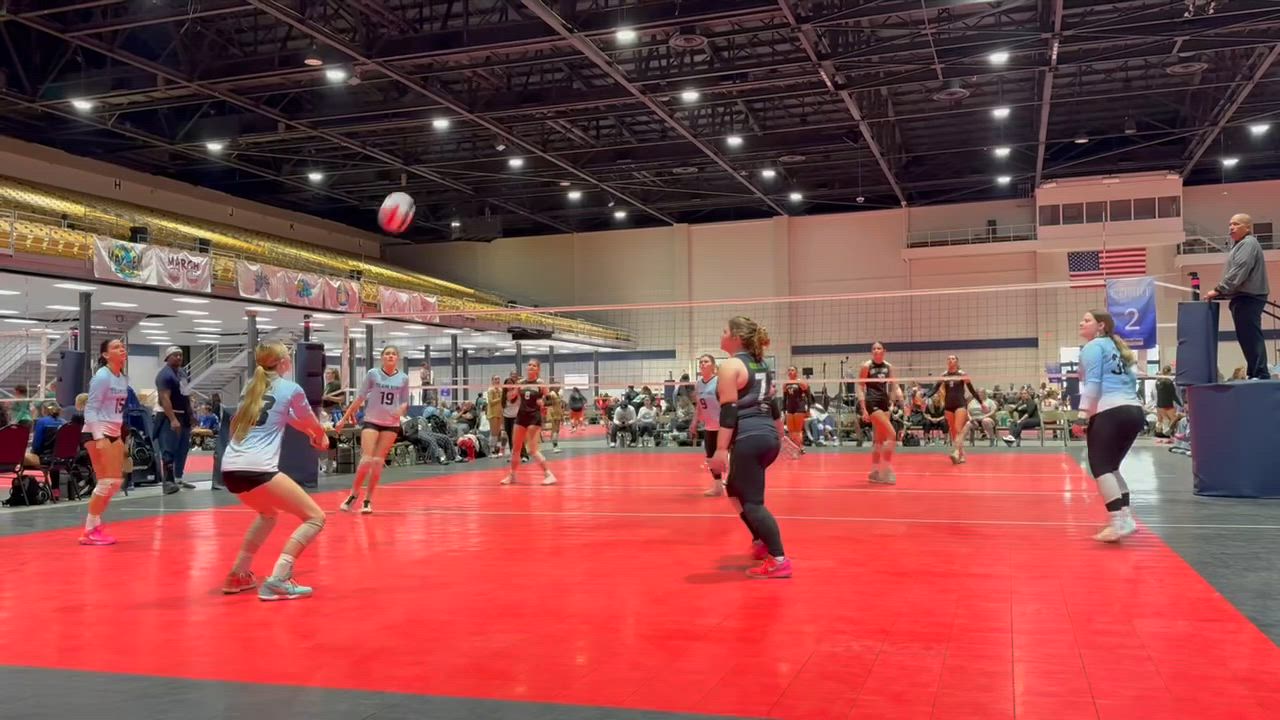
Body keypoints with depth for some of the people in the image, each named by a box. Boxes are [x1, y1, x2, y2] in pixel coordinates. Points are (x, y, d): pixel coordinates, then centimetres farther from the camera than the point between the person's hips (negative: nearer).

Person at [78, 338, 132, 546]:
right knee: (106, 482, -11)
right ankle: (89, 531, -2)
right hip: (96, 433, -9)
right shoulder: (102, 377, -13)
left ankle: (95, 526, 17)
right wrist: (98, 437, -24)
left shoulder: (123, 378, 11)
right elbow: (90, 409, -15)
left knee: (116, 482, 8)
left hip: (114, 433, 9)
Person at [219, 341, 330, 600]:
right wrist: (321, 437, 43)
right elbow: (312, 425, 21)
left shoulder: (251, 387, 20)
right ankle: (277, 580, -13)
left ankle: (238, 575, 30)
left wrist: (311, 433, 49)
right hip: (257, 469, -8)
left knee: (269, 513, 33)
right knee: (315, 517, -1)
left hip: (230, 469, 8)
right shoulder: (290, 389, 3)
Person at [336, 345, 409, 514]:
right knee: (366, 460, -11)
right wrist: (345, 418, 2)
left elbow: (405, 402, 9)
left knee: (378, 462, -1)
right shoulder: (373, 374, -3)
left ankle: (368, 500, 11)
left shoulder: (403, 378, 1)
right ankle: (353, 495, 8)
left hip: (391, 424, 1)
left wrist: (401, 409, -15)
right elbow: (360, 397, 2)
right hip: (371, 421, -1)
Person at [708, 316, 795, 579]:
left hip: (748, 439, -9)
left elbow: (729, 411, -17)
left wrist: (721, 449, -19)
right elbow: (772, 404, 22)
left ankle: (778, 560, -6)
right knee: (736, 489, 25)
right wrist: (781, 435, 33)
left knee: (752, 502, -4)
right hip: (769, 436, 9)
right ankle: (761, 543, 28)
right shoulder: (761, 364, 16)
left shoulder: (730, 366, -9)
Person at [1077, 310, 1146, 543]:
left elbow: (1093, 383, -10)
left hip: (1110, 413, -9)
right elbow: (1132, 378, 25)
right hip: (1134, 412, 9)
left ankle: (1119, 522, -19)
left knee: (1100, 467, -8)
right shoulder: (1117, 347, 26)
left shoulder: (1093, 347, 0)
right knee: (1110, 467, 17)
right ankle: (1126, 518, 9)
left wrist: (1084, 412, -13)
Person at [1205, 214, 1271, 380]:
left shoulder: (1248, 244, -9)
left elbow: (1238, 272, -19)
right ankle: (1255, 374, 13)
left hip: (1248, 297, -10)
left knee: (1251, 337, -13)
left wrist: (1219, 290, -19)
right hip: (1244, 298, 10)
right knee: (1247, 338, 10)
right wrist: (1221, 291, 13)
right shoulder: (1240, 245, 22)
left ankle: (1260, 374, -15)